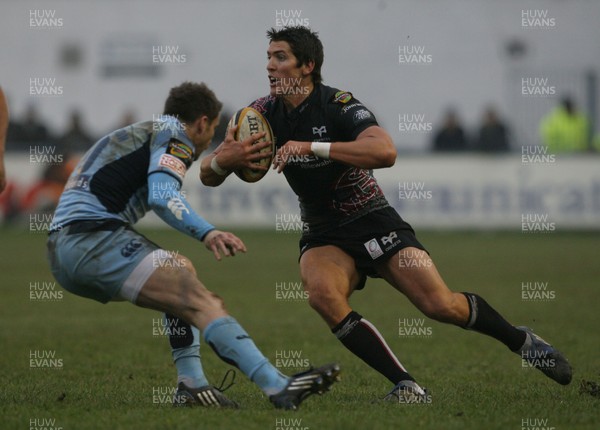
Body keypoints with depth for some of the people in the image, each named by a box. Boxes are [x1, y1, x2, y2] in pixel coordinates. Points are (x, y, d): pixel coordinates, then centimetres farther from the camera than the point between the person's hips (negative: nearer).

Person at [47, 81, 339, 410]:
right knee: (200, 301, -13)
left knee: (180, 272, 22)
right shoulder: (175, 135, 1)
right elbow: (162, 196, -17)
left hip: (61, 253, 9)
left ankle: (191, 385, 9)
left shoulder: (132, 135, 29)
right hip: (95, 238, -9)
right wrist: (207, 233, -27)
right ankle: (279, 387, -23)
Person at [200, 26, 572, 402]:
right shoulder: (264, 113, -4)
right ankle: (406, 386, -23)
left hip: (373, 221, -4)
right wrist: (223, 159, -26)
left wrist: (311, 147, -39)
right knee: (322, 294, -30)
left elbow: (385, 151, -36)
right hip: (324, 235, 4)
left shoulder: (338, 103, -18)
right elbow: (208, 175, -1)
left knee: (441, 305, -13)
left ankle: (521, 340, 18)